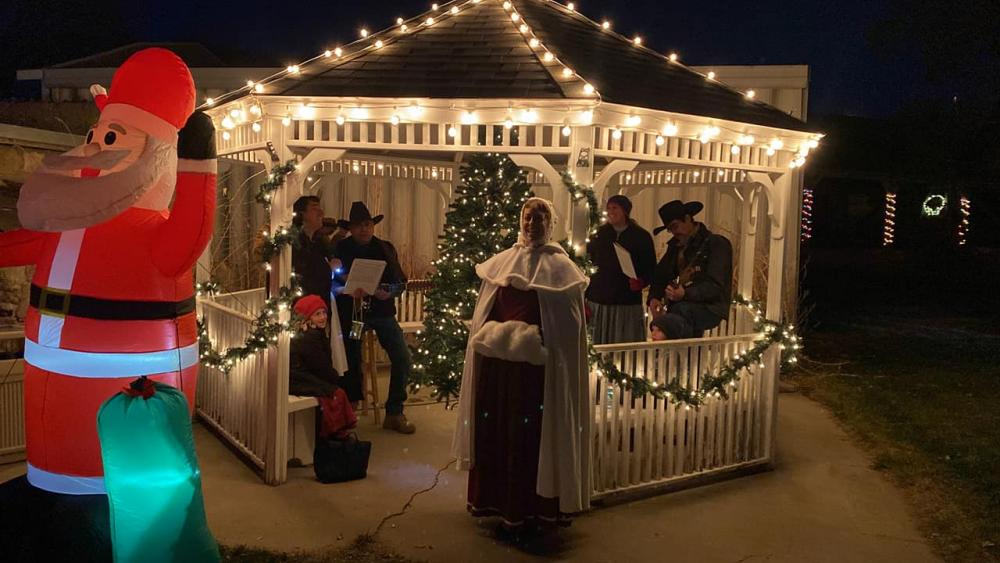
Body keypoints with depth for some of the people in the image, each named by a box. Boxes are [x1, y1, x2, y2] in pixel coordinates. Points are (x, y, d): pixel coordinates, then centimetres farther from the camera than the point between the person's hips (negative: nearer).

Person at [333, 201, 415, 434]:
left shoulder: (385, 248, 4)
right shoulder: (341, 249, -1)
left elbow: (400, 282, 1)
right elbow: (332, 282, -5)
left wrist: (388, 293, -20)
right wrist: (349, 290, -23)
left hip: (381, 311, 2)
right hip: (350, 312, -2)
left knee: (403, 358, -10)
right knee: (352, 363, -1)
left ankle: (394, 413, 3)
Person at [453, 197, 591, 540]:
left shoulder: (559, 266, -1)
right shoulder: (501, 262, 11)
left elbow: (567, 325, -4)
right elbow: (485, 314, 17)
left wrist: (531, 338, -12)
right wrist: (494, 334, 4)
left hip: (536, 366, -4)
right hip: (496, 361, 4)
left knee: (530, 436, 2)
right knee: (495, 431, 10)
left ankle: (528, 510, 13)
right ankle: (497, 500, 25)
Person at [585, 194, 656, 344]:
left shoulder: (642, 236, 5)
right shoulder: (598, 235, 9)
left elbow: (650, 267, 5)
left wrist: (641, 281, -16)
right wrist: (584, 298, -1)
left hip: (628, 304, -1)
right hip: (599, 302, 1)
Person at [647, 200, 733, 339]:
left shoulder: (717, 244, -5)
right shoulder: (675, 245, 18)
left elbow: (715, 286, -15)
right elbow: (660, 274, 20)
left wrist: (685, 294, -30)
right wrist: (654, 298, -1)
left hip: (710, 308, -7)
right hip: (681, 305, 7)